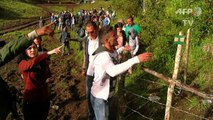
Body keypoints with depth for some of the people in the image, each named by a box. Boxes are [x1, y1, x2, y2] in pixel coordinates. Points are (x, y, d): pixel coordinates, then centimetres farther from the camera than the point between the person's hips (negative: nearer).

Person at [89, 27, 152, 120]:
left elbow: (92, 66, 15)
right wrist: (136, 59, -55)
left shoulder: (111, 52, 1)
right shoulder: (103, 55, -30)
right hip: (100, 97, -9)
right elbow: (113, 71, -52)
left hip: (104, 94, 9)